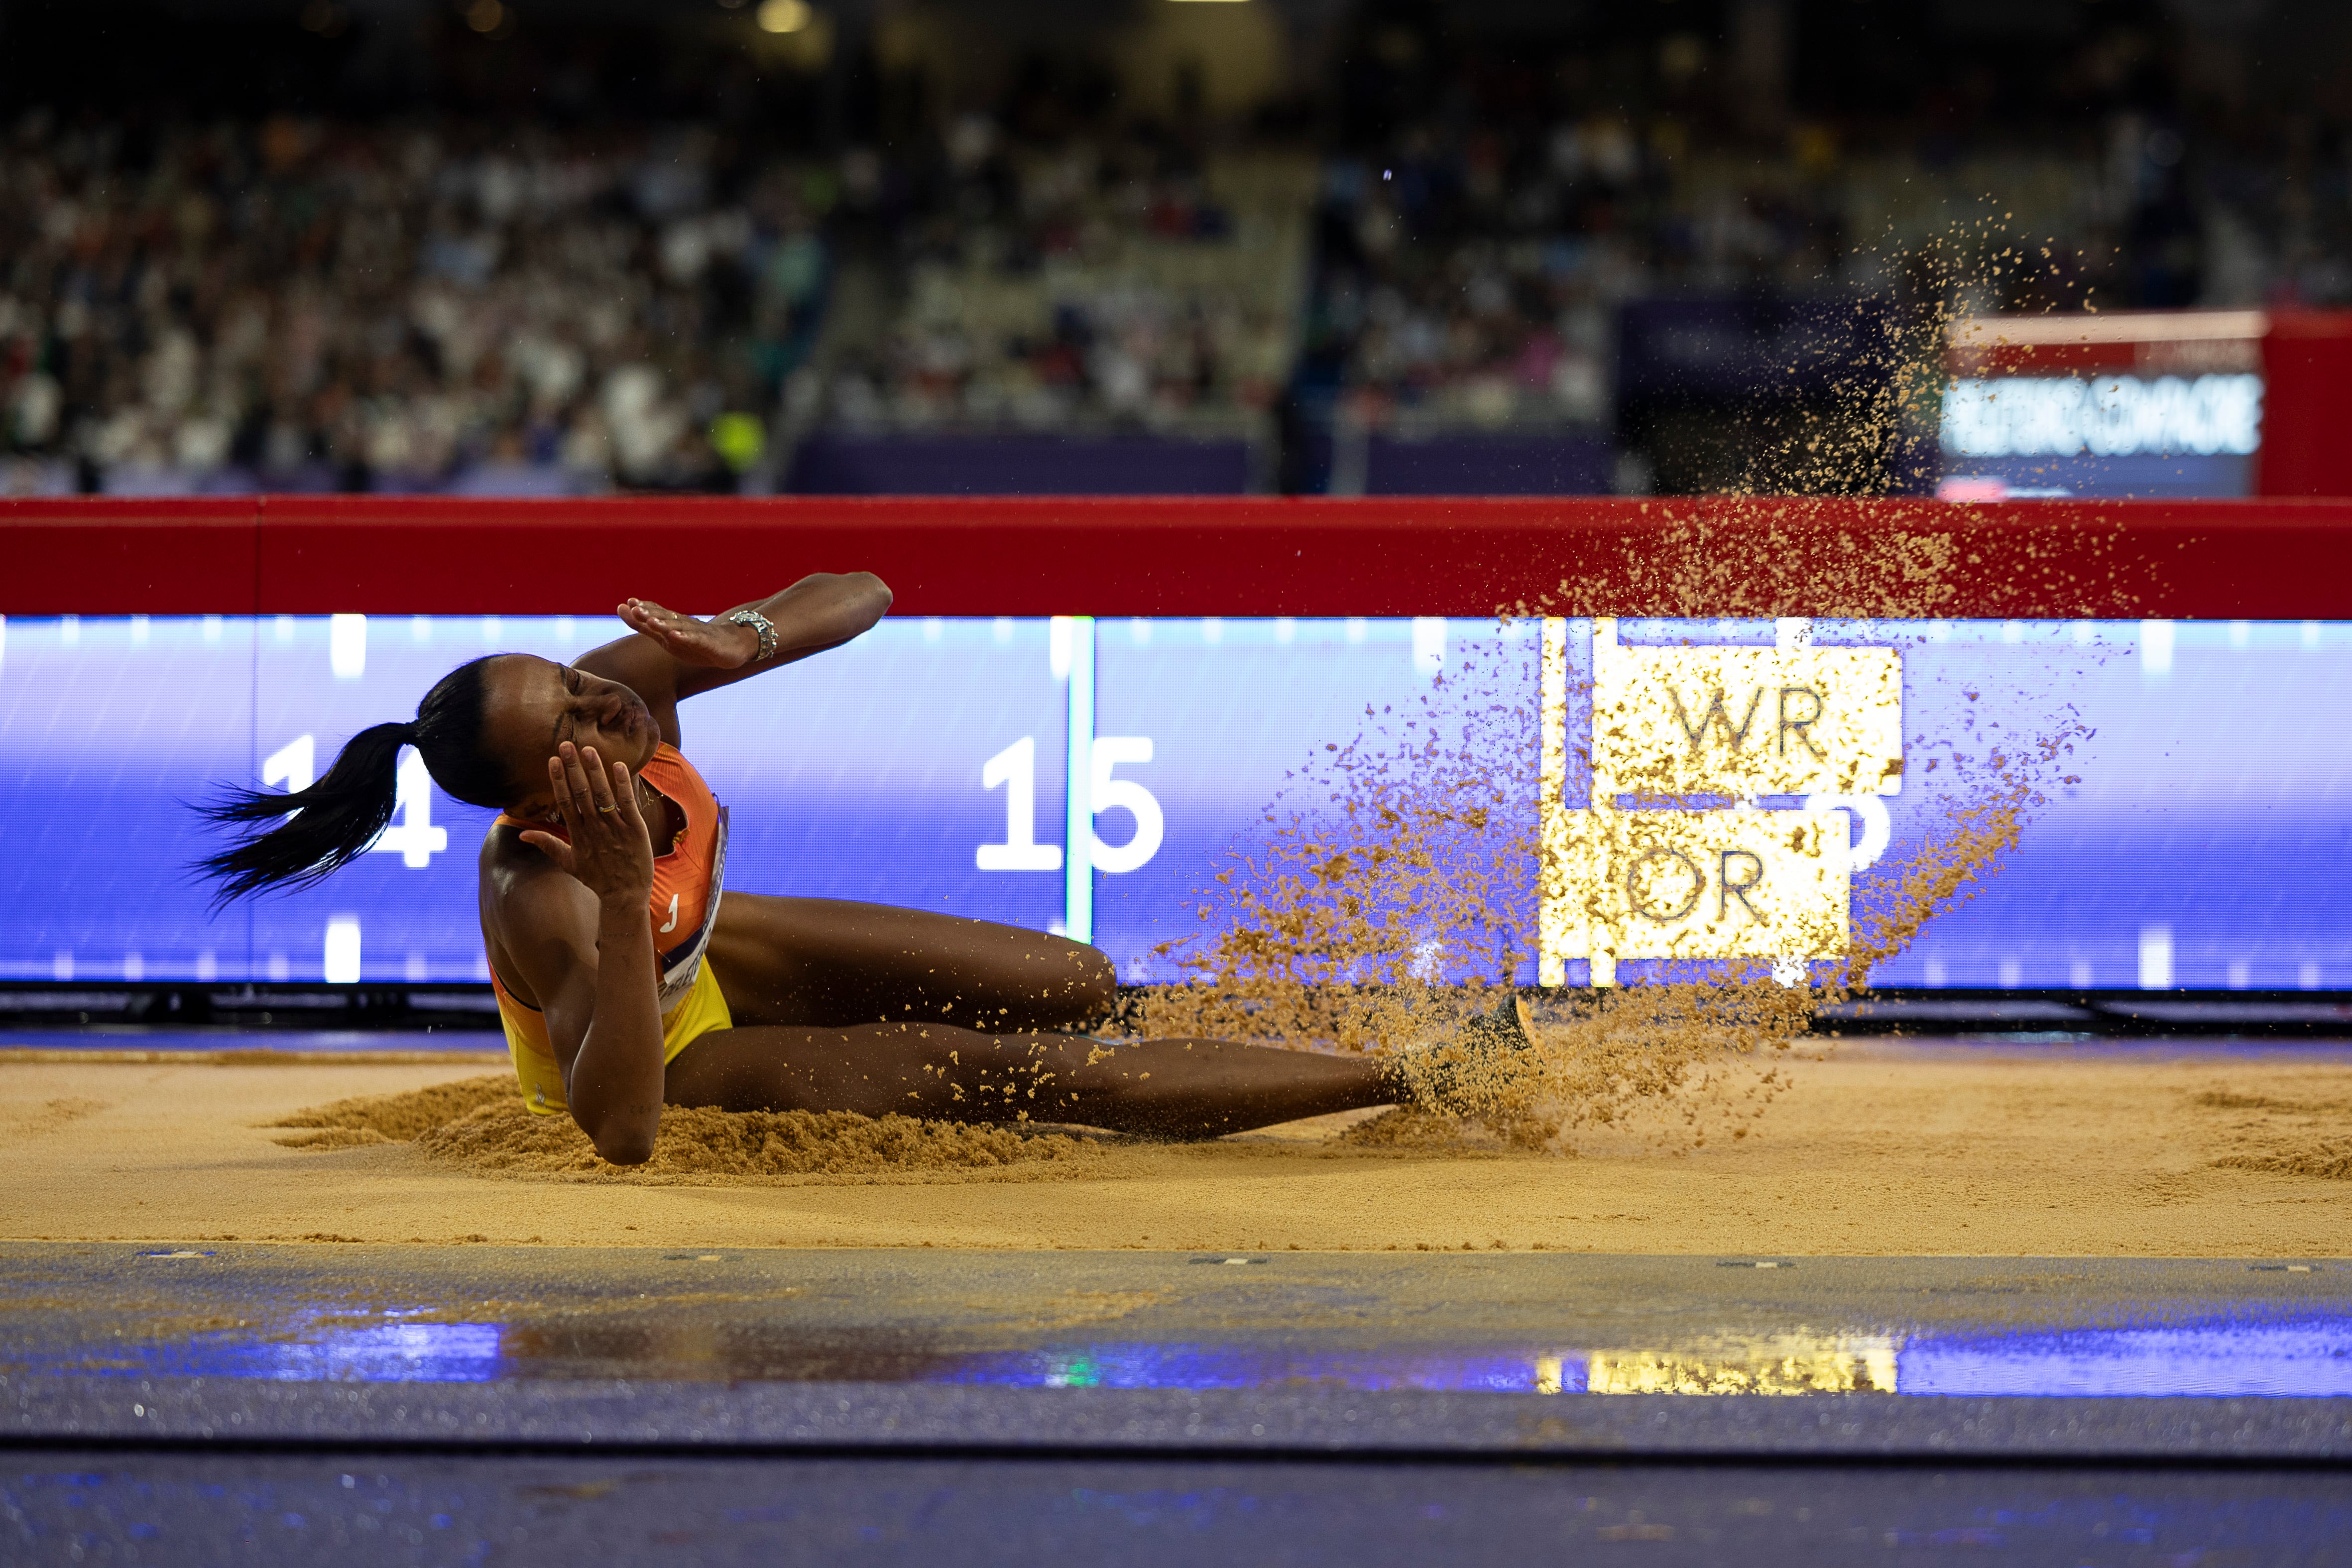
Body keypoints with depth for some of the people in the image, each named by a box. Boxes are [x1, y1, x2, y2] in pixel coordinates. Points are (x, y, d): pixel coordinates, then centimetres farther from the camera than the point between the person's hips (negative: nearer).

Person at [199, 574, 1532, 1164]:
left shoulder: (628, 681, -28)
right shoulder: (546, 901, -43)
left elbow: (862, 596, -22)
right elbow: (620, 1134, -53)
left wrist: (744, 641, -44)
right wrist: (623, 897, -58)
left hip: (703, 954, 7)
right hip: (663, 1051, -7)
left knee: (1078, 987, 4)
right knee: (1016, 1070, -14)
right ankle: (1411, 1084, -8)